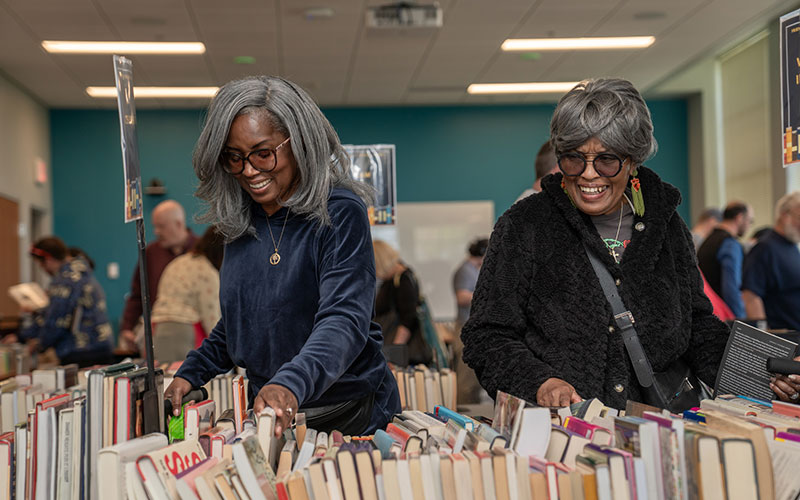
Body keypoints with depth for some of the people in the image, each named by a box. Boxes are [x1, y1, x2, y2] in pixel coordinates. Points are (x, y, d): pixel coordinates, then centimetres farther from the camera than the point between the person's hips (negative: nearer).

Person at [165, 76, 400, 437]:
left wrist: (292, 384, -41)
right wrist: (191, 374, 10)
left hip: (350, 416, -5)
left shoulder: (339, 214, -12)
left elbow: (344, 319, -25)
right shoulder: (240, 223, 7)